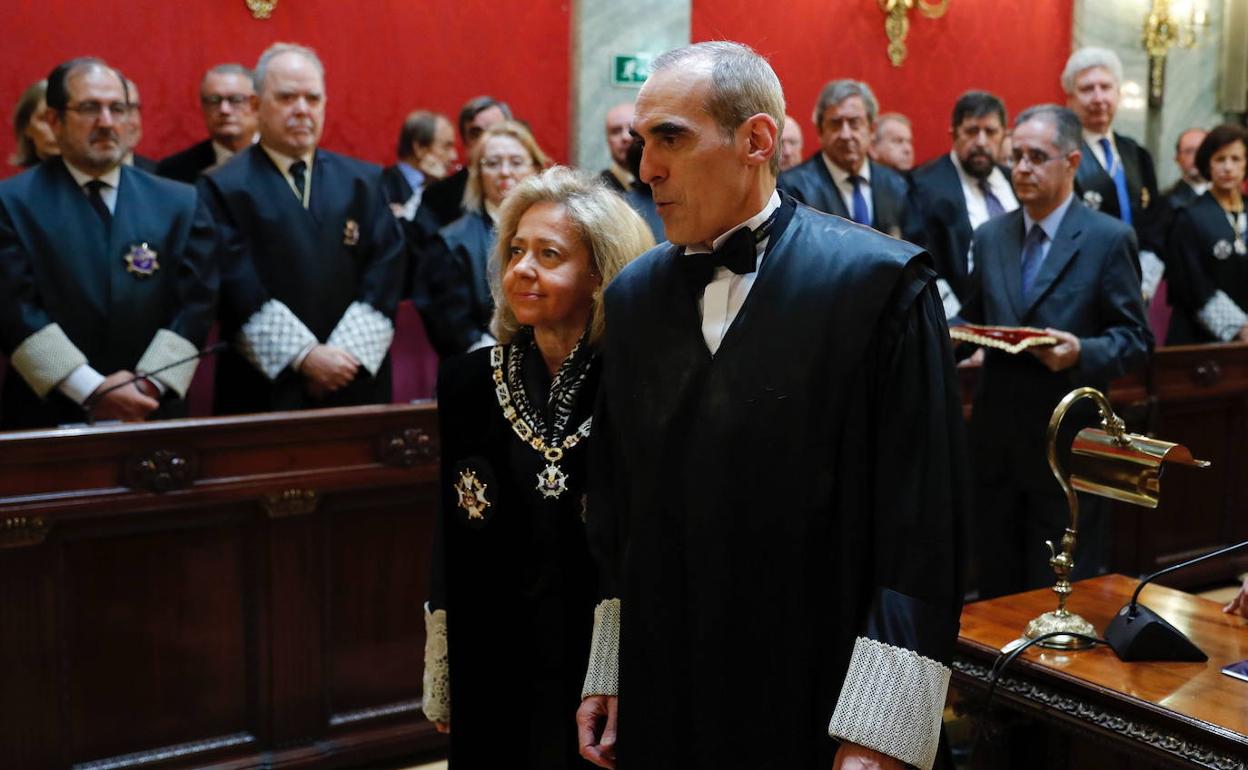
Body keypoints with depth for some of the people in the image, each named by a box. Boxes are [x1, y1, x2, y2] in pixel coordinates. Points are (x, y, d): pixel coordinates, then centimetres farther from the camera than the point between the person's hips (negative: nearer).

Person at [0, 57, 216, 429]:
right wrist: (90, 390, -16)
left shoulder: (179, 202, 5)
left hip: (152, 414, 2)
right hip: (46, 416, -2)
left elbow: (196, 304, 0)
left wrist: (149, 385, -12)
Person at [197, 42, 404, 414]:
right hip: (264, 389, -2)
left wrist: (348, 352, -10)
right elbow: (237, 285, -8)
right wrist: (304, 355, -15)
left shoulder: (364, 180, 10)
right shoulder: (223, 188, 0)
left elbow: (386, 268, 2)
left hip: (356, 384, 3)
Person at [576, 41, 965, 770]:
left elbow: (923, 527, -13)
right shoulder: (633, 295, 5)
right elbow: (616, 508, 11)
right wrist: (608, 672, 10)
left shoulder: (882, 281, -12)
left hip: (819, 711, -4)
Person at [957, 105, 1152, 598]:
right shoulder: (989, 237, 10)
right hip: (996, 441, 4)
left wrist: (1081, 353, -23)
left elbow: (1136, 338, -5)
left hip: (1068, 443, -4)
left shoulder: (1109, 238, -4)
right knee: (997, 589, 12)